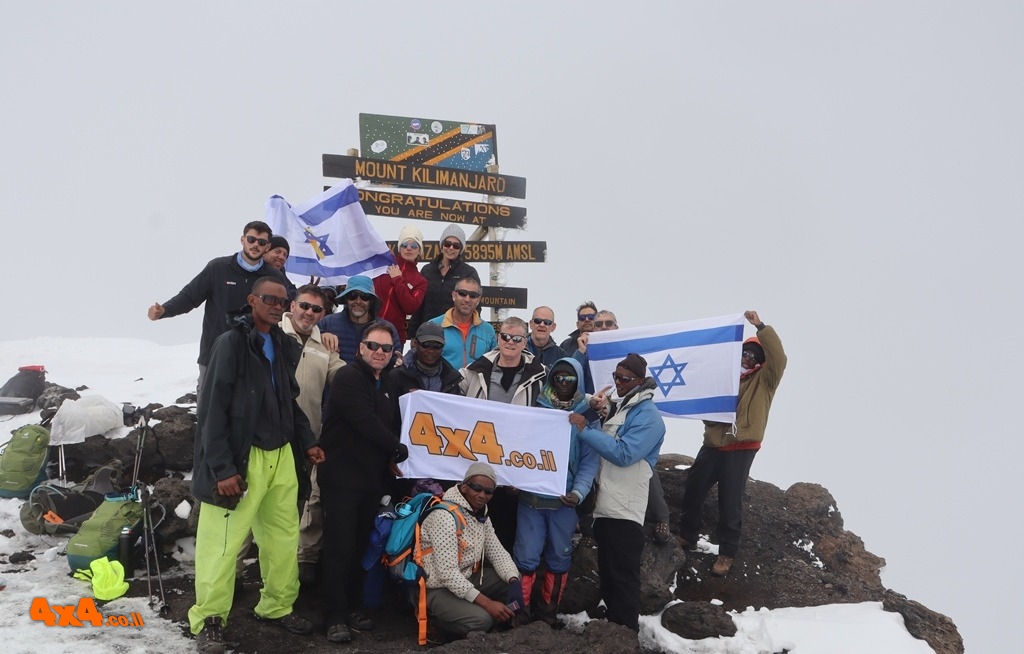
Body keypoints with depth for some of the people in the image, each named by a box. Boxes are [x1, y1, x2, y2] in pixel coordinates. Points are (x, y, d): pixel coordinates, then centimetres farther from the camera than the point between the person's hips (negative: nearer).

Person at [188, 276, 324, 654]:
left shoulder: (285, 347, 12)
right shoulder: (231, 344, -10)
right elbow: (213, 410, -13)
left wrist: (306, 442, 10)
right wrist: (222, 468, -18)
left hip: (282, 455, 7)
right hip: (241, 458, -7)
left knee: (284, 536, 12)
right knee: (223, 541, -4)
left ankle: (277, 606, 27)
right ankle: (209, 620, 8)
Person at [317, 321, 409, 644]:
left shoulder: (386, 384, 15)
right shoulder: (348, 378, -11)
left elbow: (393, 424, 22)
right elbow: (365, 423, -20)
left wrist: (390, 461, 4)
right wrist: (397, 449, -9)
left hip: (373, 478, 7)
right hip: (341, 476, -7)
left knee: (360, 545, 11)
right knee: (339, 547, -5)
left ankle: (352, 607, 21)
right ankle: (335, 617, 2)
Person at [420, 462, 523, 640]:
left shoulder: (481, 514, 4)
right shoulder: (445, 516, -25)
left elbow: (497, 552, 6)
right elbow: (447, 573, -30)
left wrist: (514, 582, -16)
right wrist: (486, 603, -33)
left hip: (467, 578, 9)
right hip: (439, 588, -9)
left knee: (516, 582, -1)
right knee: (481, 619, -29)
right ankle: (444, 621, -1)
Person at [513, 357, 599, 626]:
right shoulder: (536, 407, 3)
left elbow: (590, 460, -4)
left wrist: (579, 492, -18)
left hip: (564, 499, 1)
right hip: (531, 495, 0)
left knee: (559, 558, 11)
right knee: (526, 556, -2)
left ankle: (548, 614, 26)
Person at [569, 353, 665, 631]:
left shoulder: (648, 416, -11)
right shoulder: (617, 407, 17)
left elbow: (623, 454, -22)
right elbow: (604, 446, 25)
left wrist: (585, 429, -20)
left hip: (624, 512, -9)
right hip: (605, 507, 9)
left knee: (623, 579, -5)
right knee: (608, 575, 16)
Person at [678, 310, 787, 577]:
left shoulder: (764, 379, -1)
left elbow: (778, 357, -20)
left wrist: (761, 326, -25)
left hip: (740, 449, -6)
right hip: (713, 444, 6)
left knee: (730, 502, -3)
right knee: (693, 491, 13)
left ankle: (726, 553, 10)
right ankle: (686, 536, 32)